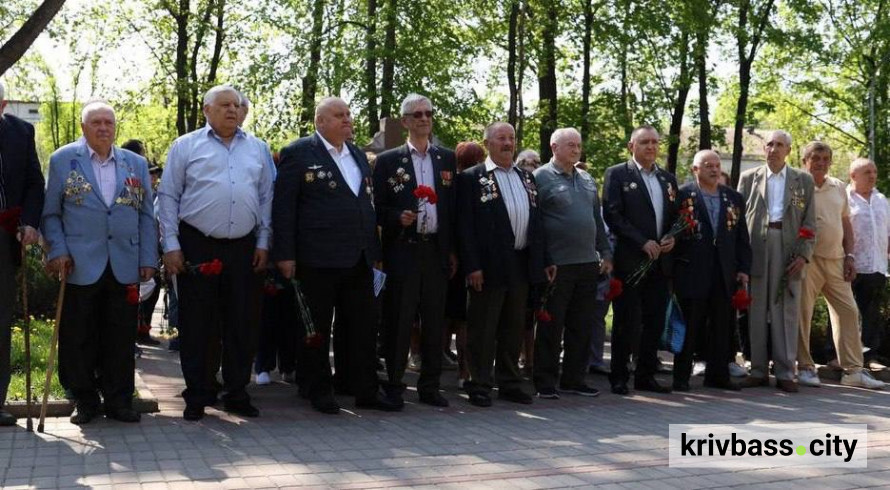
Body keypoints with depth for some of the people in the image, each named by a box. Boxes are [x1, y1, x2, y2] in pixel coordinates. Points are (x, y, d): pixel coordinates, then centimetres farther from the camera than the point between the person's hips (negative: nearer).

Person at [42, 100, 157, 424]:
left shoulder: (136, 164, 13)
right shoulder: (62, 160, 6)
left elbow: (146, 215, 13)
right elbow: (50, 213, 6)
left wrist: (148, 259, 5)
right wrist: (58, 251, -6)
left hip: (125, 267, 2)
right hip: (80, 266, -2)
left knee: (121, 337, 5)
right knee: (79, 338, 3)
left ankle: (118, 400, 16)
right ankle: (84, 400, 16)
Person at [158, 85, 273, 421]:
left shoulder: (257, 149, 12)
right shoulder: (185, 146, 3)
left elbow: (266, 198, 13)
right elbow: (168, 197, 1)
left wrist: (263, 243, 6)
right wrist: (171, 246, -5)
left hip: (244, 249, 3)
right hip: (197, 247, -3)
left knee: (243, 324, 6)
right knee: (197, 326, 2)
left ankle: (236, 394, 18)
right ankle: (198, 396, 13)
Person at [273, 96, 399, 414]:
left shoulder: (358, 155, 16)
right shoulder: (299, 153, -4)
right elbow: (283, 206, -8)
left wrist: (374, 250, 16)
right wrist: (285, 255, -13)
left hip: (359, 259, 6)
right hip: (317, 258, -6)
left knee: (363, 328, 8)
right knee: (316, 329, 5)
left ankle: (366, 391, 16)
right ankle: (319, 392, 16)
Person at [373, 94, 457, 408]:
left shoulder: (446, 158, 12)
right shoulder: (388, 160, 3)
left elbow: (453, 206, 12)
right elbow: (378, 208, 2)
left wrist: (452, 251, 8)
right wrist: (398, 218, -18)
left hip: (437, 250, 3)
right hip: (402, 251, -3)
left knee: (434, 321, 7)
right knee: (398, 321, 0)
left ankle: (429, 387, 17)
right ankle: (394, 385, 9)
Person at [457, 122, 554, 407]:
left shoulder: (526, 178, 15)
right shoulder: (471, 178, -4)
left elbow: (536, 220, 16)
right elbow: (465, 226, -10)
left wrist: (543, 261, 11)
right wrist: (472, 266, -16)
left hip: (522, 264, 6)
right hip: (489, 266, -6)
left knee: (514, 328, 14)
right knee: (483, 329, 2)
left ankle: (509, 384, 24)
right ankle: (480, 386, 11)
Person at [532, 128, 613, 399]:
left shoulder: (587, 180, 15)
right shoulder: (540, 178, -6)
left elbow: (598, 220, 20)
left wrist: (605, 253, 13)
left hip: (588, 264, 6)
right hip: (556, 265, -6)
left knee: (581, 326, 11)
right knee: (551, 327, 1)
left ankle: (574, 378, 21)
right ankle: (545, 383, 9)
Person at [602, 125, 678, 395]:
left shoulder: (668, 179, 17)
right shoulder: (617, 174, -1)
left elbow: (676, 216, 20)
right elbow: (612, 215, -10)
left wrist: (672, 237, -1)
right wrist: (642, 242, -15)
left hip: (659, 261, 6)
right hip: (629, 261, -5)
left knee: (654, 322, 8)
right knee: (626, 321, 0)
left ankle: (646, 376, 17)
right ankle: (619, 377, 8)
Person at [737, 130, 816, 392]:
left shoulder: (803, 180, 11)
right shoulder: (748, 178, 12)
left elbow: (809, 221, 8)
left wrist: (804, 253, -4)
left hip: (789, 249, 0)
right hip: (756, 249, 1)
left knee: (786, 311, -1)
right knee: (757, 310, 3)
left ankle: (785, 372, 4)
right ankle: (758, 370, 9)